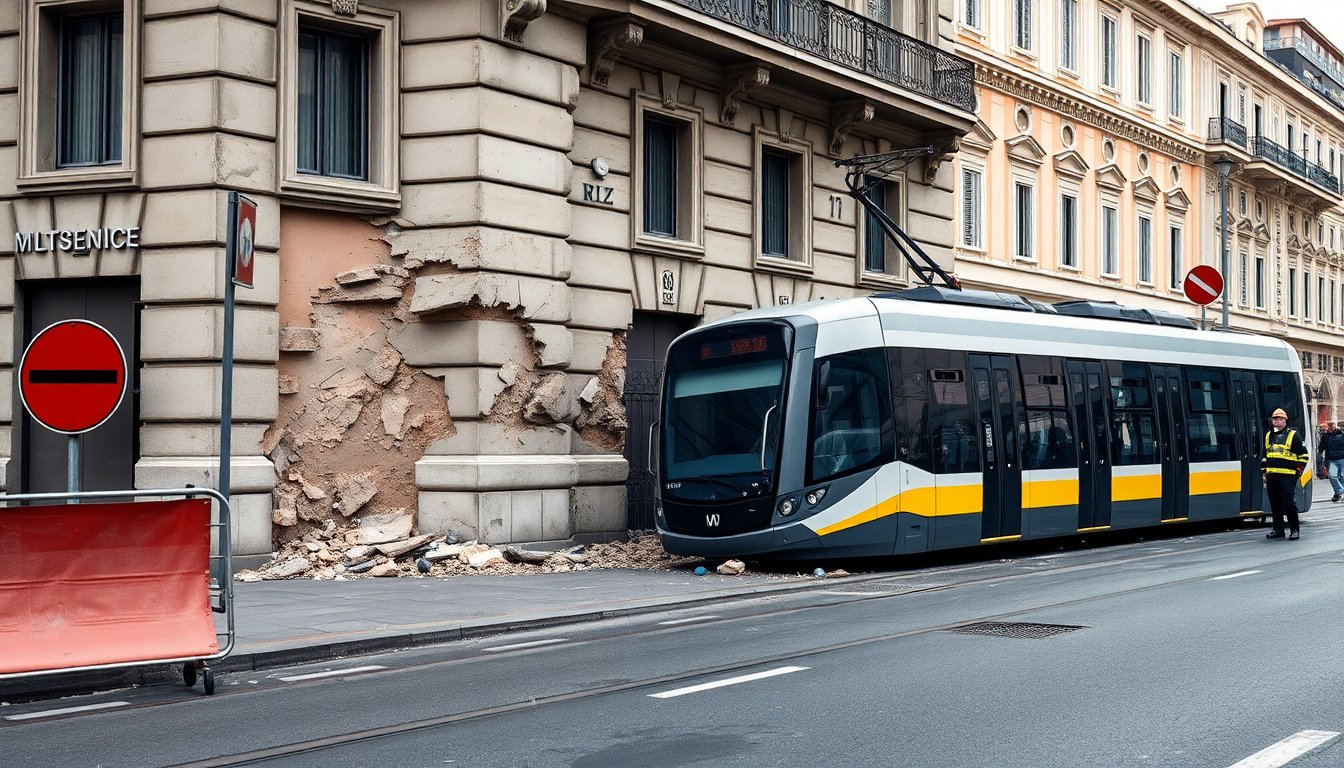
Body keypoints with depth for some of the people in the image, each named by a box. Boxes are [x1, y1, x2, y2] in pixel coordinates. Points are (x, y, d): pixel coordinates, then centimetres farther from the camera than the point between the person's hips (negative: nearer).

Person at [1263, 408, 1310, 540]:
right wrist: (1263, 473, 19)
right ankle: (1278, 529, 19)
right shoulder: (1268, 436, 16)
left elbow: (1304, 456, -1)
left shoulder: (1293, 435, -1)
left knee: (1289, 503, -10)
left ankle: (1294, 530, -3)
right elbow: (1264, 456, 24)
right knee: (1275, 504, 10)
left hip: (1287, 476, -6)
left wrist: (1298, 472, -6)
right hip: (1271, 477, 6)